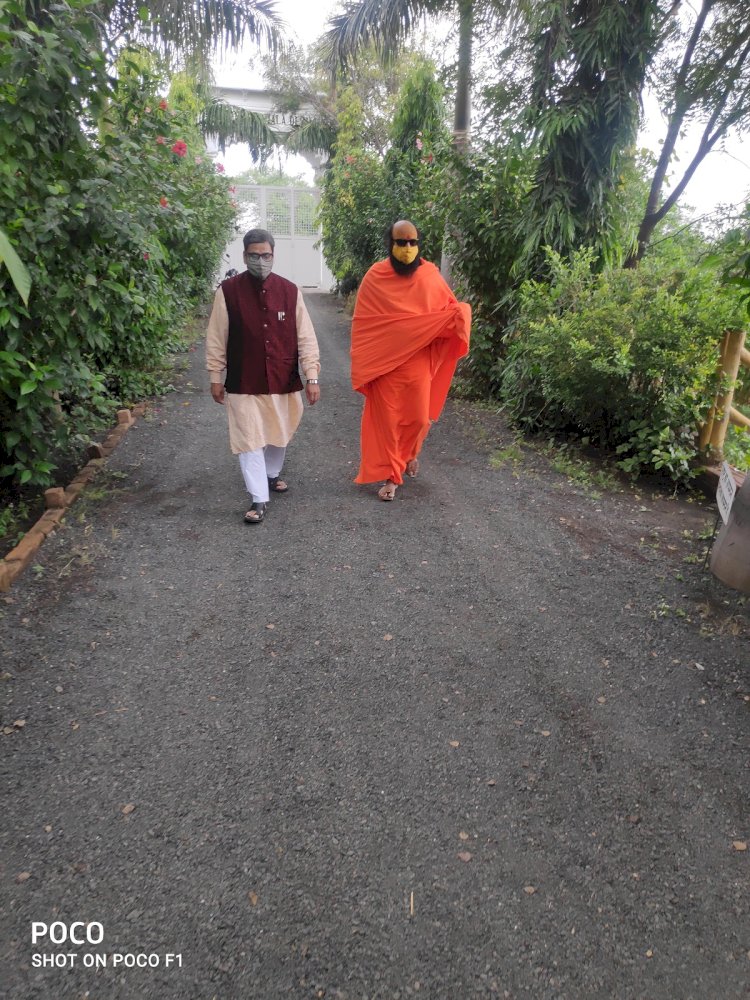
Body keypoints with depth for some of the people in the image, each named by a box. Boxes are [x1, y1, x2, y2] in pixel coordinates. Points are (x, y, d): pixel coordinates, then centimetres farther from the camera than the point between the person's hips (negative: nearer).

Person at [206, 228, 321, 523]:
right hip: (244, 383, -2)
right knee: (249, 440, -1)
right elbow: (216, 339, 0)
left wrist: (312, 376, -5)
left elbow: (305, 336, 0)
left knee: (279, 434, 18)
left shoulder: (290, 291, -1)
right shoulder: (228, 291, -6)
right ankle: (259, 499, 7)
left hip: (284, 381, 2)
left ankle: (272, 475, 43)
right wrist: (216, 377, 0)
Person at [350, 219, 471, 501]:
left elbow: (451, 307, 10)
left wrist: (460, 314, -14)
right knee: (387, 419, 4)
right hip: (385, 363, -1)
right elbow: (363, 324, -4)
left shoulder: (430, 275, 1)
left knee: (419, 417, 6)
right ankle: (391, 475, 19)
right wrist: (362, 365, -9)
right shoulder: (375, 277, -5)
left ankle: (409, 452, 39)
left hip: (419, 363, 2)